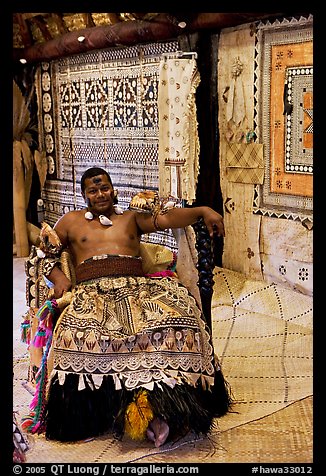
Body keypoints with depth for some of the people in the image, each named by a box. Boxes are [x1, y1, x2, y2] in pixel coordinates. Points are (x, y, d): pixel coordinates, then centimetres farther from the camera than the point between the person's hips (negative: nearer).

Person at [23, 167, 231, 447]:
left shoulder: (132, 218, 25)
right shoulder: (71, 221, 26)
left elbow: (166, 219, 11)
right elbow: (45, 253, 26)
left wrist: (202, 211, -6)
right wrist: (58, 277, 5)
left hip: (136, 286, 1)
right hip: (93, 290, -1)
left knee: (176, 308, -31)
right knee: (81, 329, -37)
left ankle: (162, 405, -34)